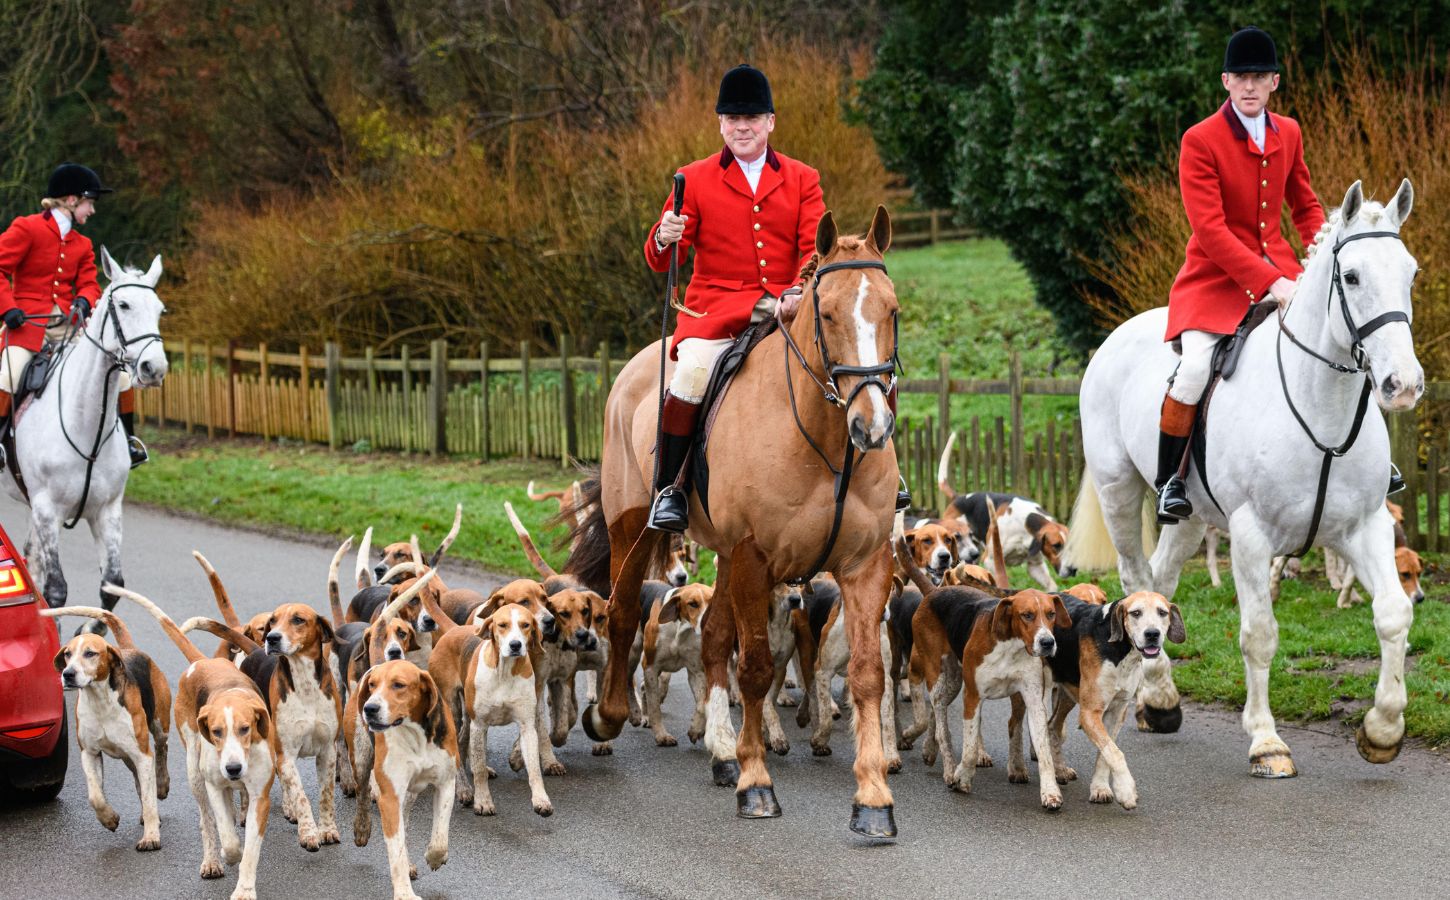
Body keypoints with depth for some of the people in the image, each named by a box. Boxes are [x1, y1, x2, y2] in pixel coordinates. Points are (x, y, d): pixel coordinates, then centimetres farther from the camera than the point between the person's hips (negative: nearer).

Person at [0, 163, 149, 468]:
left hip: (70, 325, 5)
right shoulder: (26, 228, -3)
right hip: (28, 323, -5)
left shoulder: (82, 245, 15)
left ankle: (127, 437, 13)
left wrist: (84, 300, -13)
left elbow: (88, 283, 11)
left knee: (119, 370, -4)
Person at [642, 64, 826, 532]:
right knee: (692, 374, -30)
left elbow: (816, 248, 3)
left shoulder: (802, 179, 11)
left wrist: (799, 291, -18)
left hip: (787, 305, 2)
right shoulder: (696, 179, 6)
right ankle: (669, 488, -16)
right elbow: (659, 262, 3)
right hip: (716, 306, -2)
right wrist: (664, 238, -22)